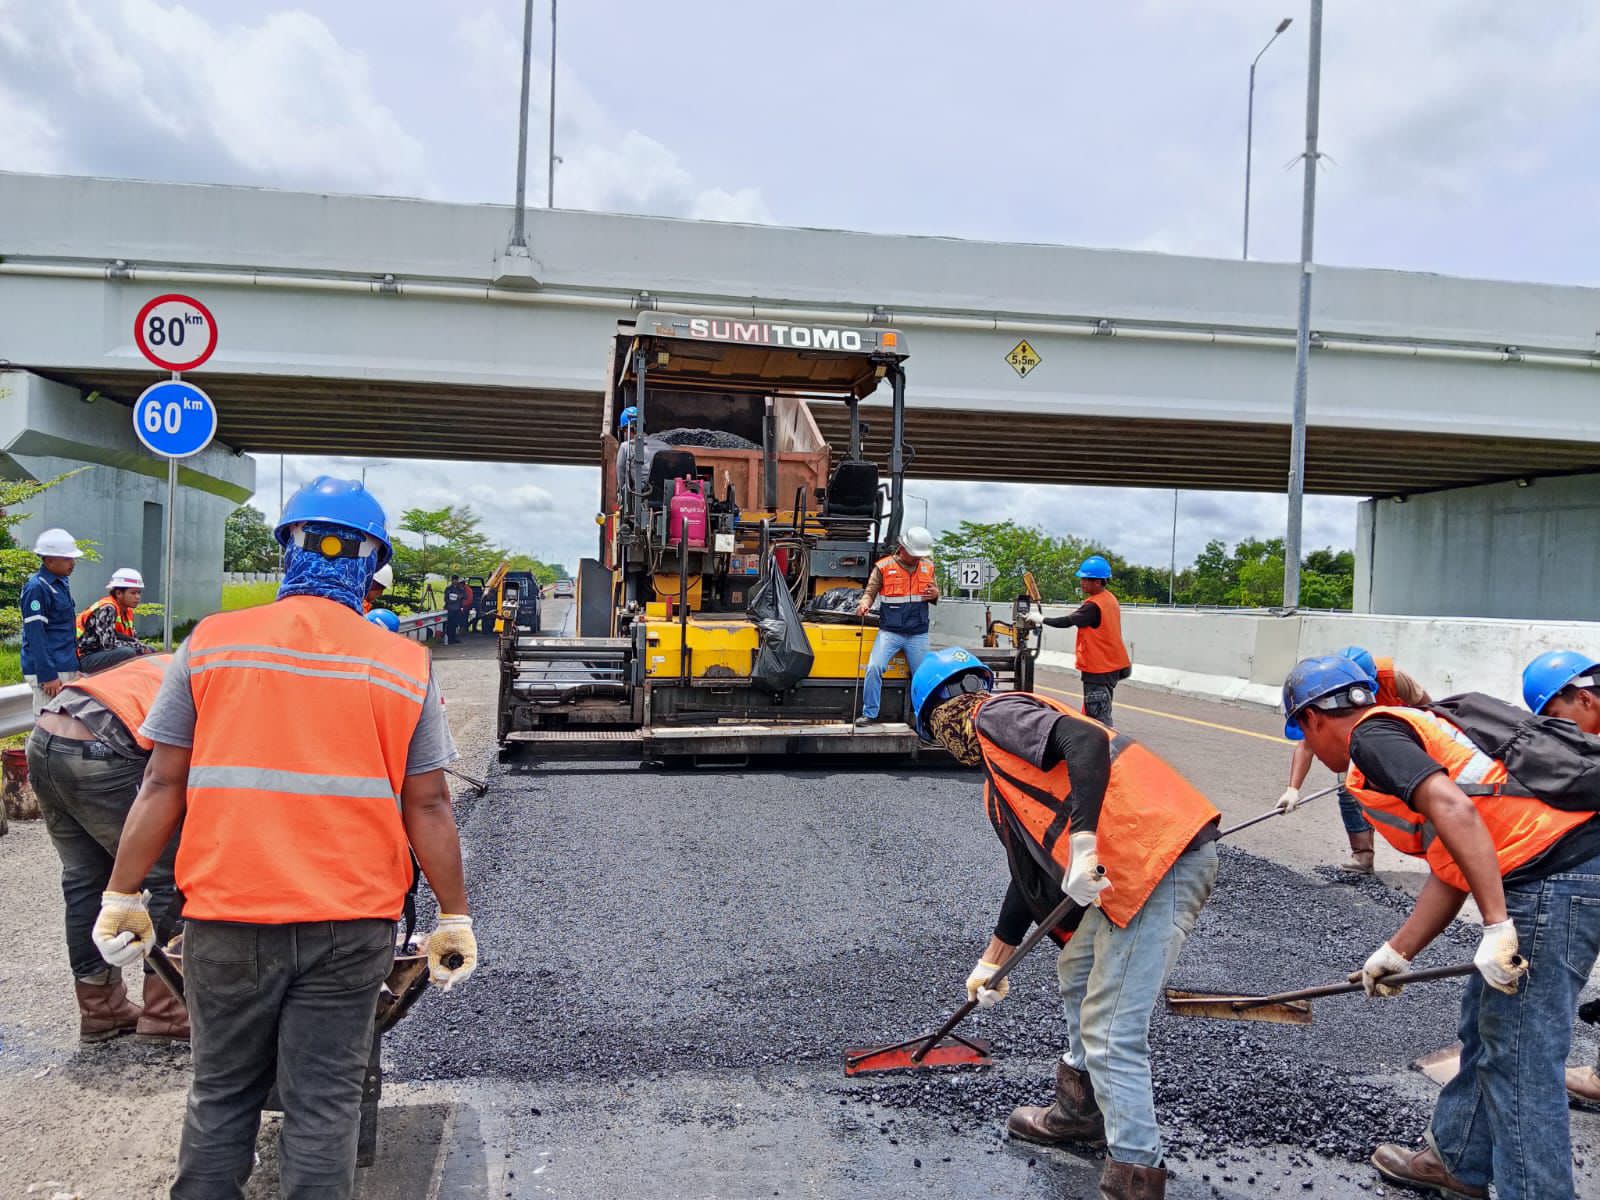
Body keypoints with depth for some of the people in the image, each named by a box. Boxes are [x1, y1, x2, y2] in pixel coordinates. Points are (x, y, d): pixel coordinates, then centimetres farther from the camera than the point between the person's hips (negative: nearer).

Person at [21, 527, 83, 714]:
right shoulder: (36, 588, -14)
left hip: (66, 667, 9)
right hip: (51, 671, -9)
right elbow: (35, 635, -18)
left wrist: (74, 663, 24)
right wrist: (48, 676, -21)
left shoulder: (60, 583, 14)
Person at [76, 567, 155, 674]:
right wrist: (140, 648, -20)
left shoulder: (127, 611, 8)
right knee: (128, 653, -30)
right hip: (85, 659, -9)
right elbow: (108, 644, -27)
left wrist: (144, 648, -14)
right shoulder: (107, 609, -19)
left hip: (103, 654, 9)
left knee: (151, 651, 2)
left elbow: (134, 639, 8)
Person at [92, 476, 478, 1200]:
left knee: (221, 1097, 18)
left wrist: (121, 897, 10)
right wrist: (454, 918, 6)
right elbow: (426, 807, -2)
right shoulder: (405, 666, -2)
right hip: (350, 923, -1)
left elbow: (163, 785, 0)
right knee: (324, 1104, 10)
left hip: (227, 917, 1)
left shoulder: (210, 644, 0)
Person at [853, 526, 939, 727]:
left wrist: (935, 595, -3)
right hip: (890, 632, -3)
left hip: (918, 635, 3)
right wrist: (864, 604, -22)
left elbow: (934, 592, 21)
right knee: (874, 667, -19)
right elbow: (870, 591, 0)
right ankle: (869, 714, -7)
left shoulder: (927, 567, 10)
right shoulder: (884, 567, -2)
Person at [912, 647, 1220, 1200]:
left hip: (1162, 856, -11)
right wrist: (992, 961, 38)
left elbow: (1087, 740, -22)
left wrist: (1082, 842, -28)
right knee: (1077, 970, 28)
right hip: (1134, 866, 11)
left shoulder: (996, 715, -3)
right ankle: (1080, 1110, 44)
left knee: (1110, 1032, -7)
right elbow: (1029, 874, 30)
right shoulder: (1000, 784, 25)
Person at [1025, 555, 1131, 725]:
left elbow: (1067, 622, -21)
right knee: (1102, 715, 15)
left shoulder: (1094, 606, -20)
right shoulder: (1109, 599, 9)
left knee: (1098, 718, -8)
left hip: (1099, 670, -10)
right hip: (1111, 665, 10)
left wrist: (1041, 619, -10)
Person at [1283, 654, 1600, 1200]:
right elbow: (1449, 868, 18)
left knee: (1519, 1060, -2)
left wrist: (1497, 925, -26)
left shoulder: (1372, 735, -8)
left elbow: (1454, 810, -25)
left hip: (1552, 877, -11)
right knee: (1486, 1022, 22)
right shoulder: (1409, 729, 20)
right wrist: (1397, 952, 18)